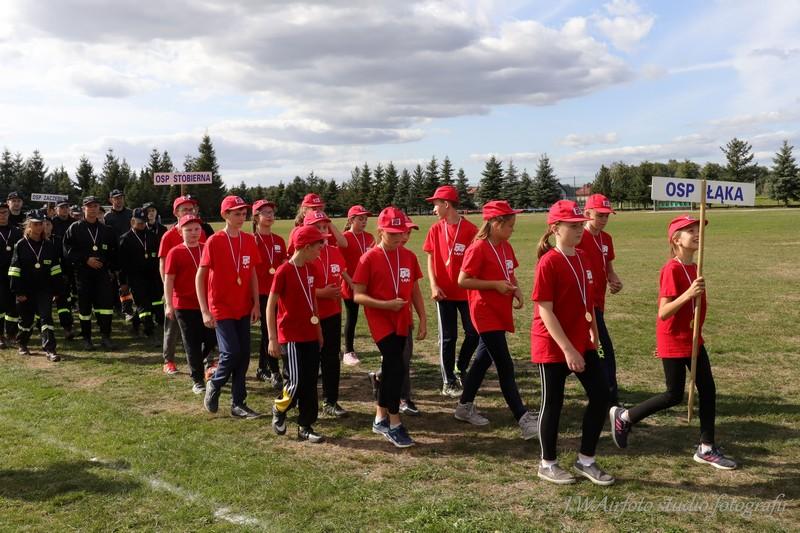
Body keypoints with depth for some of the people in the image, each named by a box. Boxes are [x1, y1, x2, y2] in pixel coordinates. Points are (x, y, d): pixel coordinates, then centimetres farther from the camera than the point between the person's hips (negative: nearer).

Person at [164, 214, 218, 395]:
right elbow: (168, 280, -6)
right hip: (185, 306, -3)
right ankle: (197, 380, 13)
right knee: (192, 344, 3)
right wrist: (169, 305, -11)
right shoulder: (175, 253, -5)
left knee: (212, 339, 6)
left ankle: (200, 364, 33)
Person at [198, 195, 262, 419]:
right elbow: (200, 277, -9)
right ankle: (213, 386, 19)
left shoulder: (249, 241, 4)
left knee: (244, 355, 6)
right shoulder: (214, 241, -11)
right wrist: (205, 311, -14)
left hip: (243, 308, 5)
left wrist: (256, 304, 4)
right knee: (231, 353, -11)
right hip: (221, 308, -5)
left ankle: (238, 404, 17)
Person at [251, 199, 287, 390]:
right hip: (260, 293, -5)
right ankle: (275, 373, -2)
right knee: (268, 331, -6)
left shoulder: (279, 241, 9)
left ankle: (262, 369, 25)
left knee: (267, 331, 13)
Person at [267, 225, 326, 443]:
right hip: (290, 337, -7)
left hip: (310, 335, 7)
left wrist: (319, 330, 18)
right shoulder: (284, 271, -14)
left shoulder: (312, 269, 6)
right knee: (297, 381, -7)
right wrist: (273, 339, -14)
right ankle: (279, 409, 22)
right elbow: (270, 305, -11)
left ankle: (306, 427, 17)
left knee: (310, 383, 7)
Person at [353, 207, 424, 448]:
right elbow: (358, 296, -10)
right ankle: (394, 424, -3)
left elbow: (415, 291, 12)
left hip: (402, 321, 5)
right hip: (380, 320, -5)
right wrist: (385, 304, -21)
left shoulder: (409, 256, 5)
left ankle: (381, 419, 26)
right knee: (396, 367, -14)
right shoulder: (369, 258, -9)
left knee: (390, 368, 12)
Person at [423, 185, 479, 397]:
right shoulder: (435, 230, 1)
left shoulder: (470, 229, -6)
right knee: (448, 337, 6)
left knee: (474, 333, 3)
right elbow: (430, 260, 2)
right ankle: (448, 382, 17)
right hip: (445, 292, 1)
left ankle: (461, 371, 27)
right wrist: (434, 285, -10)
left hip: (466, 291, 0)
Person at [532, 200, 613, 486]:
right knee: (553, 402, 5)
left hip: (582, 343, 8)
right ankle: (548, 464, 24)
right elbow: (545, 311, -19)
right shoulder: (549, 262, -17)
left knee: (600, 394, 7)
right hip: (552, 345, -7)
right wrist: (568, 349, -21)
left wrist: (593, 335, 16)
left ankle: (586, 460, 23)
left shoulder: (582, 258, 6)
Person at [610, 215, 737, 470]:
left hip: (693, 339, 8)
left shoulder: (693, 268, 7)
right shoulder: (671, 269, -20)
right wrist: (688, 294, -36)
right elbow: (663, 313, -24)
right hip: (674, 342, -8)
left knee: (708, 389, 8)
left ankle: (706, 449, 19)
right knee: (675, 395, 0)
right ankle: (623, 416, 17)